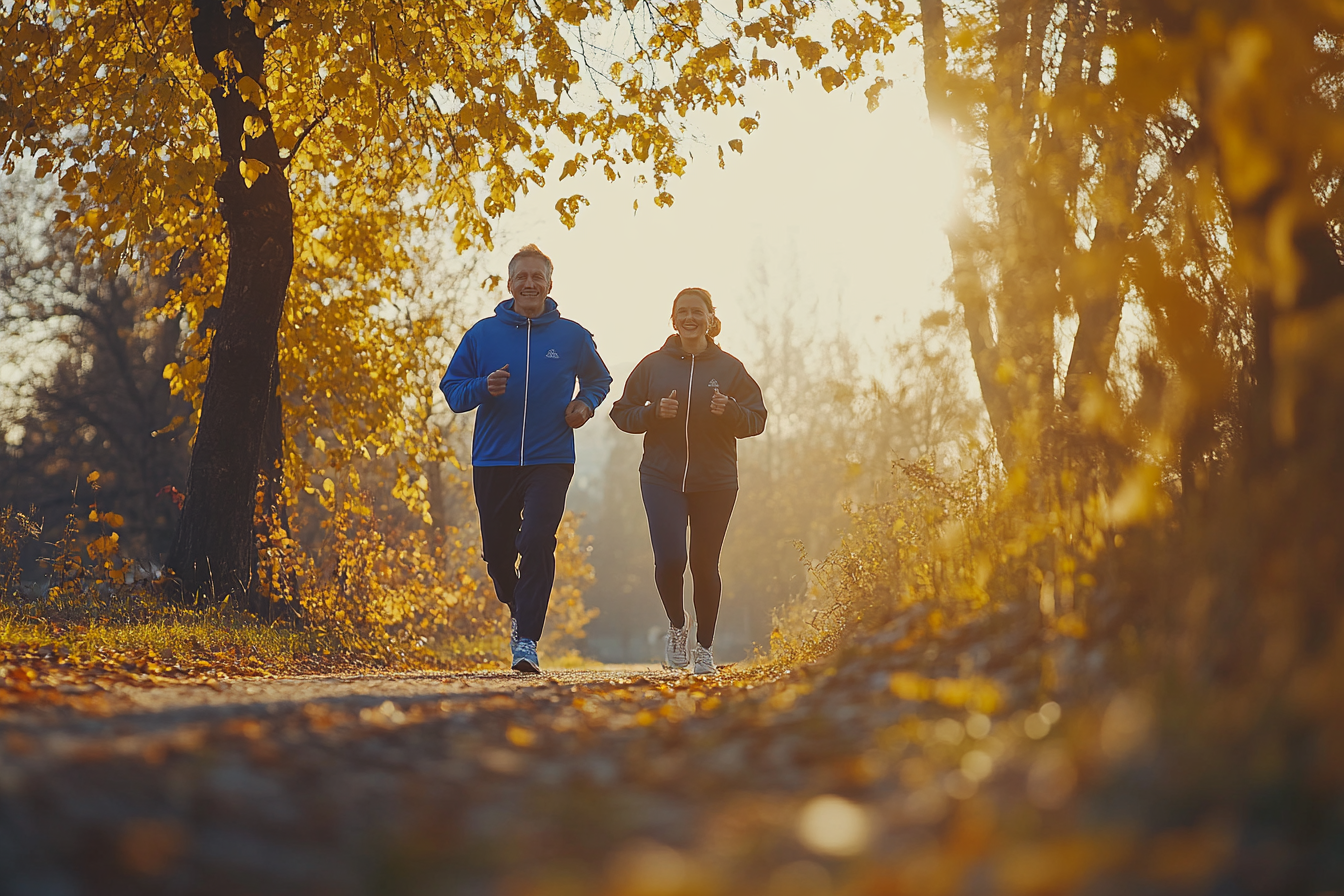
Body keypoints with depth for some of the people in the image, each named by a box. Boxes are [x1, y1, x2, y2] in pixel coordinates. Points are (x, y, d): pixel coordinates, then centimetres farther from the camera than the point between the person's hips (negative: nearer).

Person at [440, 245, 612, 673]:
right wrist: (483, 388, -13)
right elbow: (451, 389, 8)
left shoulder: (572, 336, 5)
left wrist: (585, 404, 1)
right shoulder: (482, 334, 5)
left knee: (537, 544, -17)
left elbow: (599, 379, 22)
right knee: (497, 552, 9)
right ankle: (519, 610, 39)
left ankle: (527, 640, -13)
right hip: (492, 461, 2)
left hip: (550, 460, -2)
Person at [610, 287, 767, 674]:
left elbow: (756, 419, 5)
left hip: (715, 482, 0)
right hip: (662, 478, 0)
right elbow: (621, 412, 8)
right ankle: (677, 625, 16)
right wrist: (654, 412, -11)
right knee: (670, 559, -14)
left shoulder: (729, 367, 4)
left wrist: (730, 410, -16)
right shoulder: (653, 365, 5)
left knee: (704, 565, 4)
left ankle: (705, 647, 22)